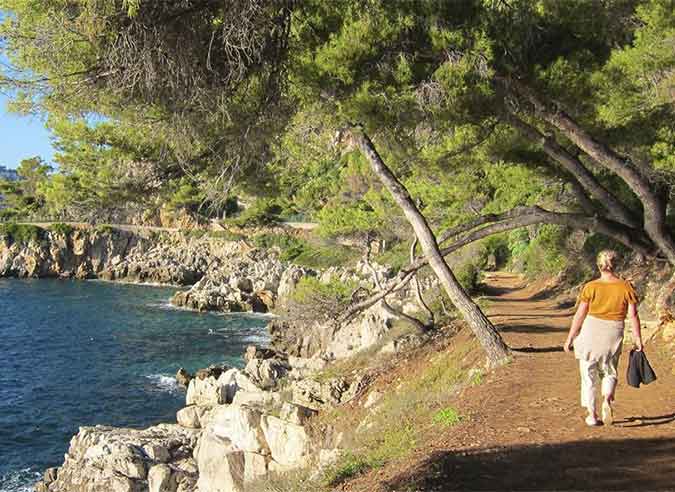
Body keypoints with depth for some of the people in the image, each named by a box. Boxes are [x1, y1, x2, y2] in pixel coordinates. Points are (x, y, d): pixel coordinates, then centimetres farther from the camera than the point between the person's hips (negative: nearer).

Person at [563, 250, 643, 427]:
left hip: (590, 332, -1)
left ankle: (592, 414, 14)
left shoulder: (590, 287, -8)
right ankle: (607, 400, -6)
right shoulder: (626, 287, -4)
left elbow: (579, 315, -6)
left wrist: (570, 337, 3)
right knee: (610, 372, 21)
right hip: (613, 334, 1)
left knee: (589, 374, 11)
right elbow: (633, 315, -4)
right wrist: (637, 338, 6)